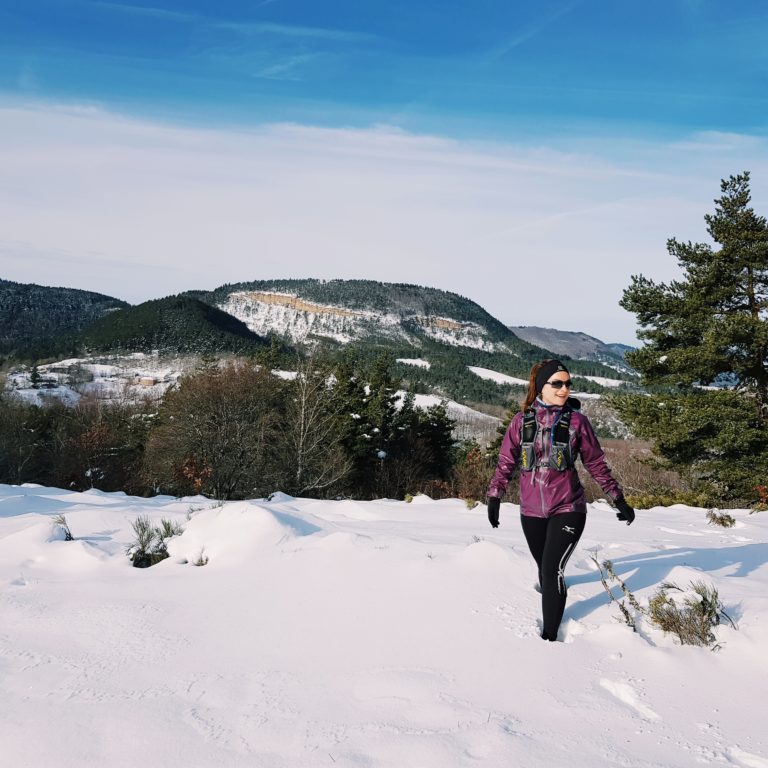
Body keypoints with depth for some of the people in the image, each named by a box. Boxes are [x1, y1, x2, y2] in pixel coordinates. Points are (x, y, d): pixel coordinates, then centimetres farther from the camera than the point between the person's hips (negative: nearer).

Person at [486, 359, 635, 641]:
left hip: (567, 509, -2)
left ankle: (550, 636, -2)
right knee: (545, 570, 15)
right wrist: (494, 497, -2)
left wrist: (619, 499, 5)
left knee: (552, 571, -12)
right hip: (531, 511, 3)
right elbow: (506, 462, 5)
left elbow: (596, 464, 4)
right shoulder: (522, 420, 0)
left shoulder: (576, 420, -3)